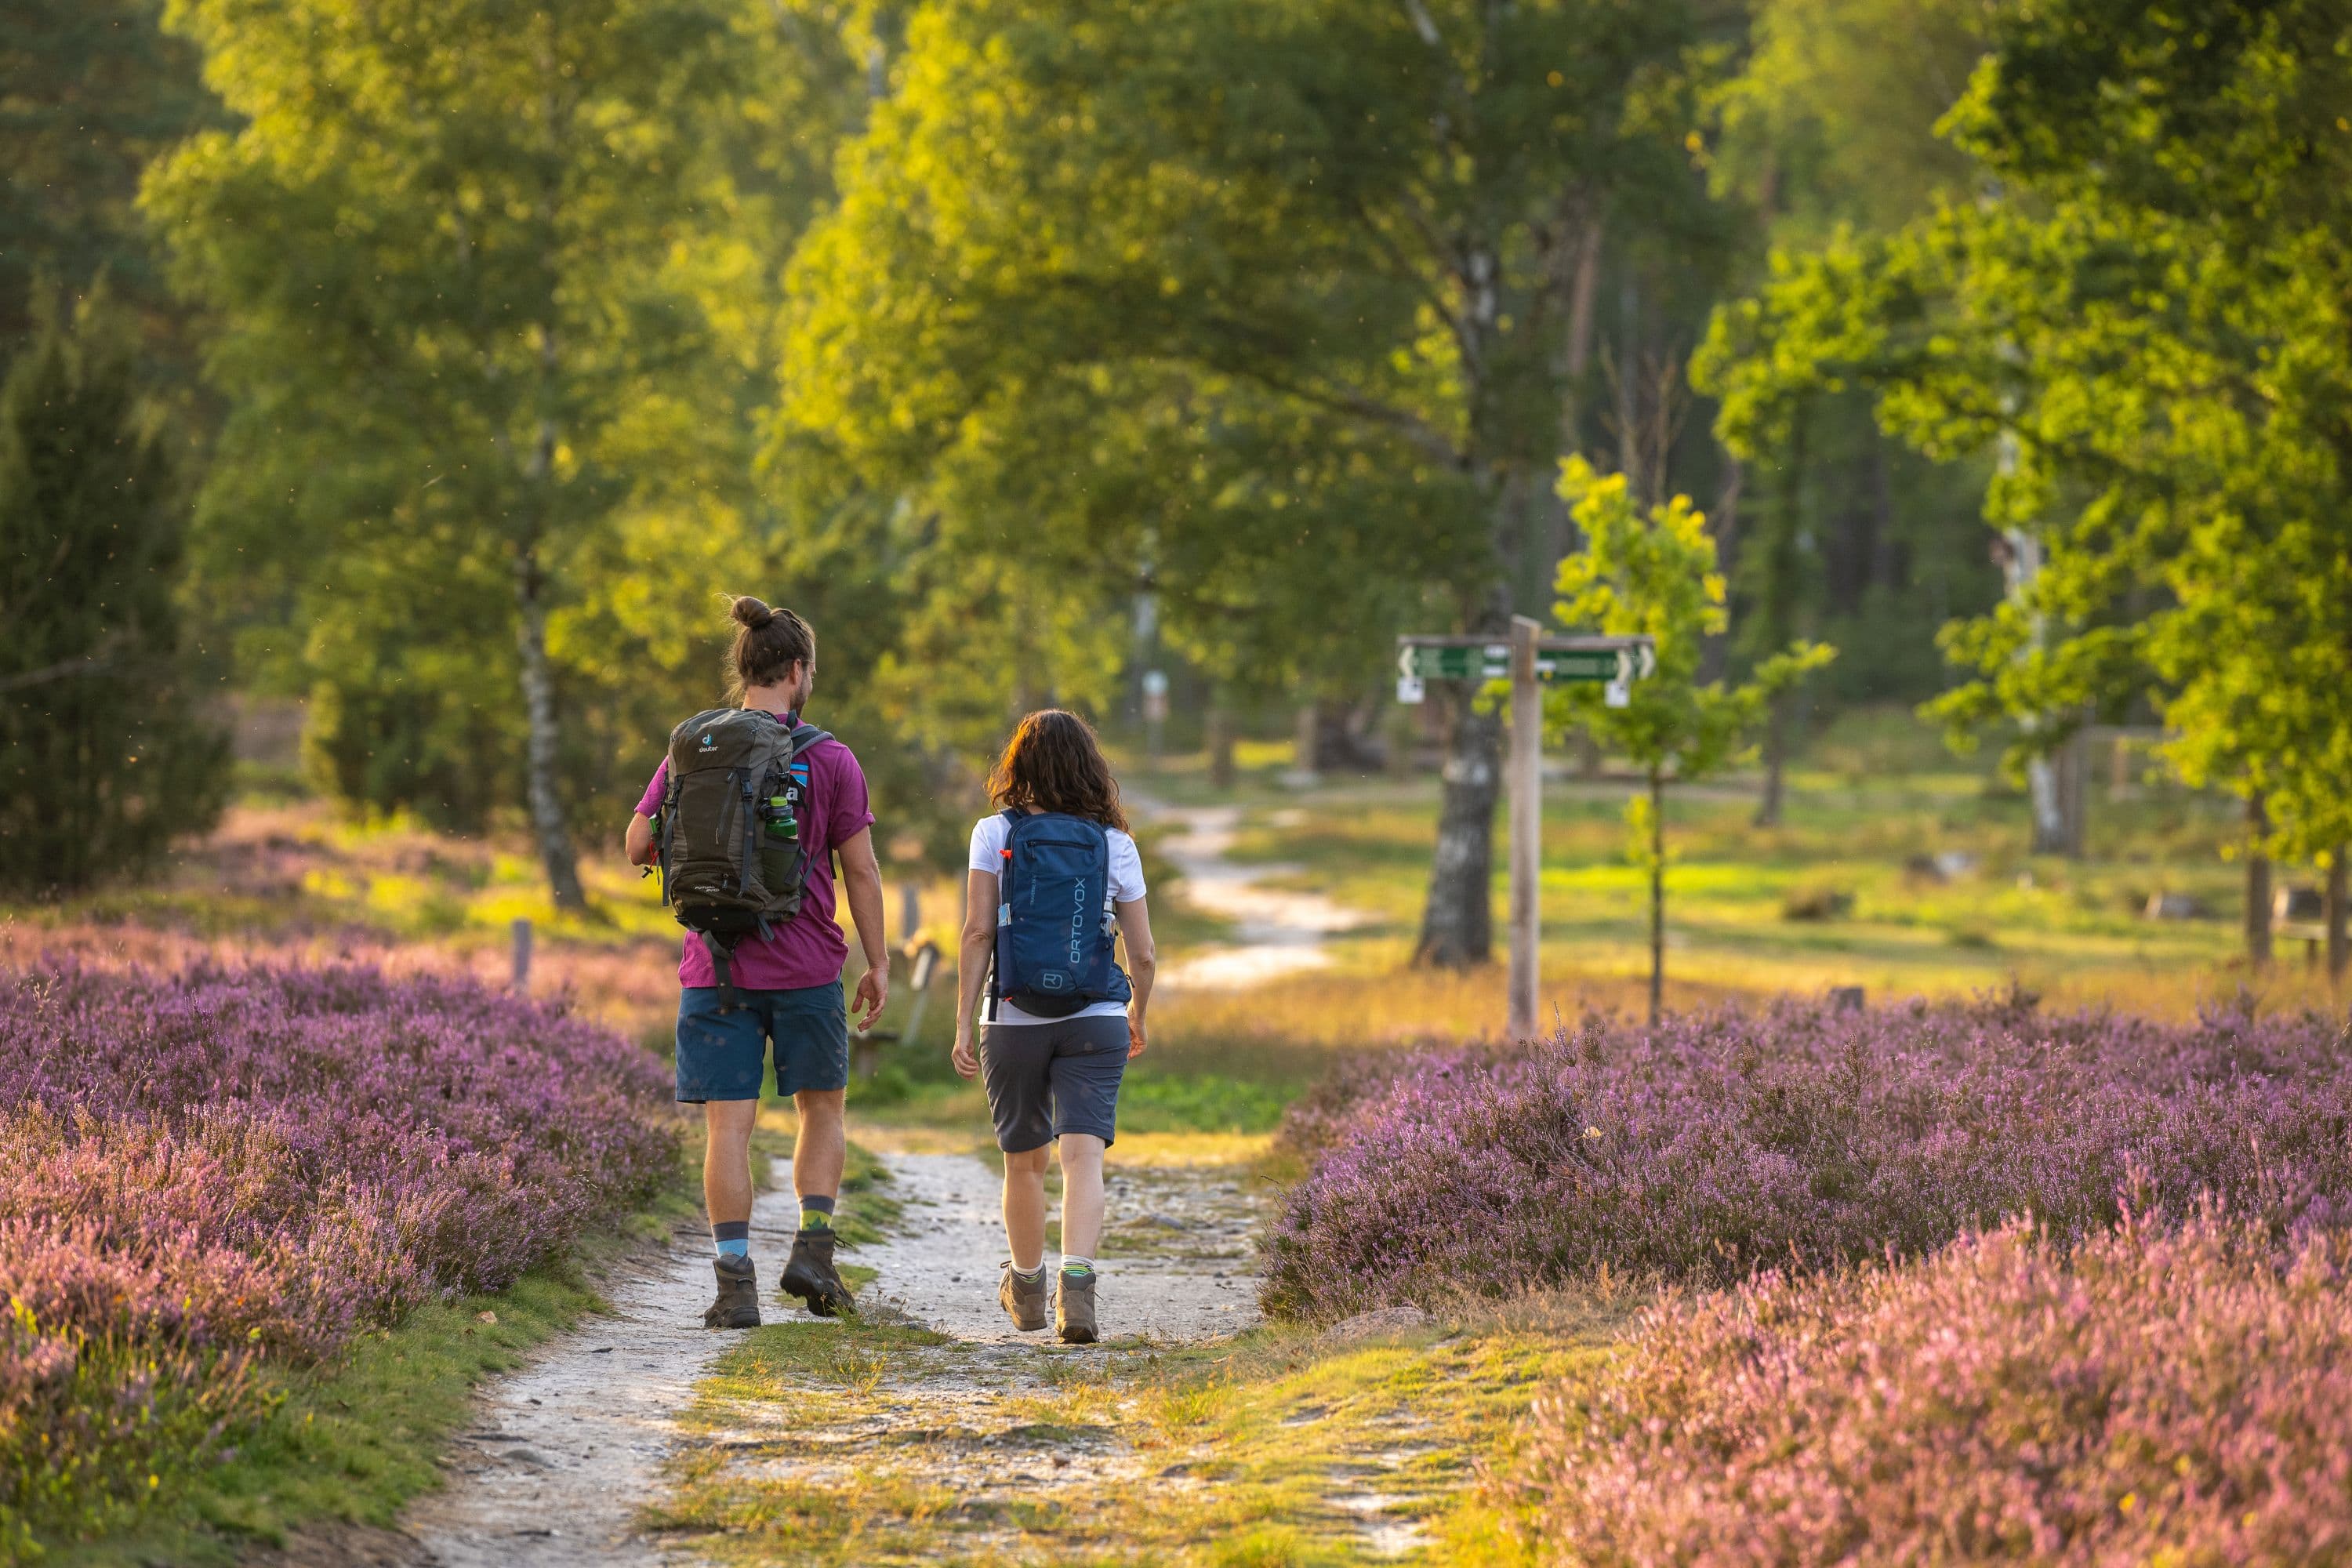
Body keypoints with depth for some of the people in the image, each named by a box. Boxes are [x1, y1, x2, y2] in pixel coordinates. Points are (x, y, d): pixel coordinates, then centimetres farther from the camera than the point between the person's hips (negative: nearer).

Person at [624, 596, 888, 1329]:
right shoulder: (831, 761, -4)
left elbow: (638, 845, 1)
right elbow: (861, 869, -3)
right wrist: (878, 964, 5)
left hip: (716, 968, 1)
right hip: (806, 967, -1)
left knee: (728, 1125, 1)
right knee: (822, 1109, 18)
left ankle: (736, 1286, -3)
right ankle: (813, 1249, 5)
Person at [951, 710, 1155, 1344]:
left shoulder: (995, 833, -2)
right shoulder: (1115, 843, 2)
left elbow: (977, 934, -7)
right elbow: (1142, 954, 5)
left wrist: (963, 1024, -3)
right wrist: (1137, 1015, 23)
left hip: (1014, 1022, 0)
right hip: (1097, 1020, 0)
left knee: (1024, 1161, 16)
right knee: (1084, 1155, -7)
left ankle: (1027, 1290, 34)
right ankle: (1076, 1286, -28)